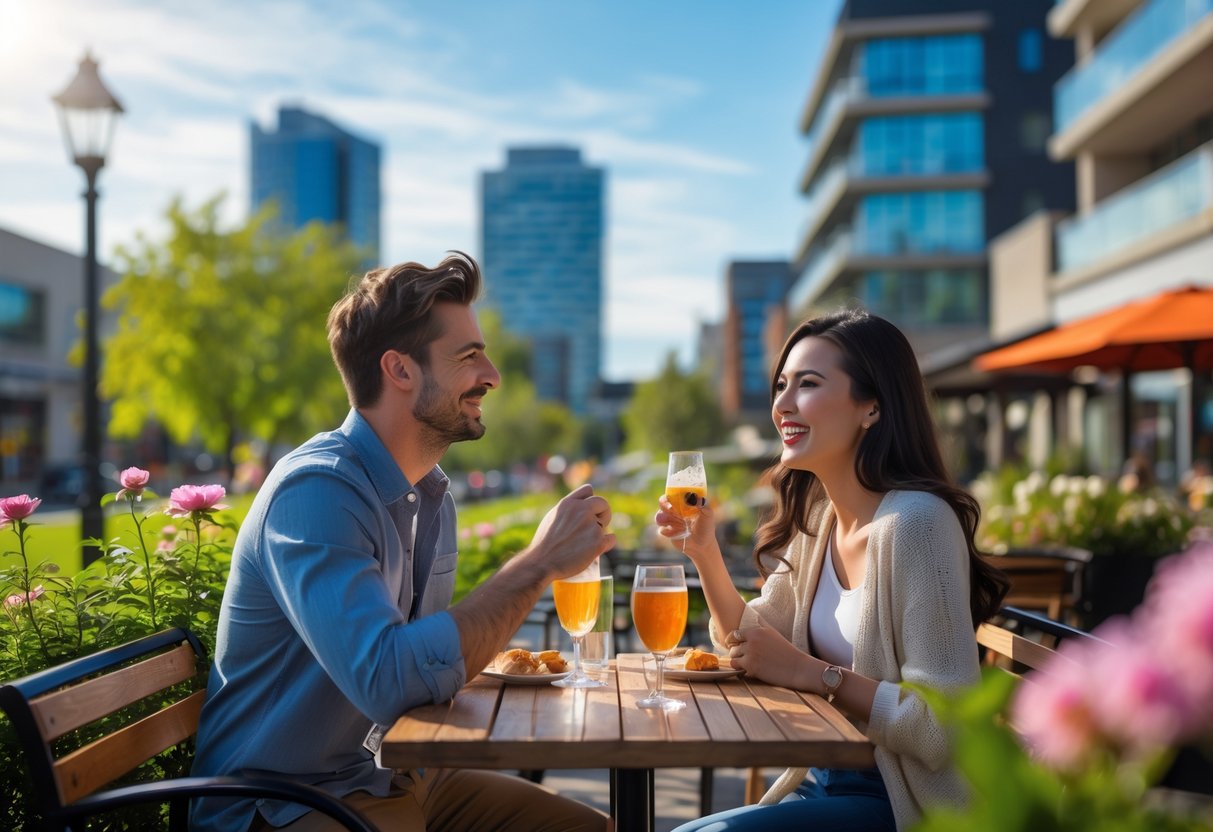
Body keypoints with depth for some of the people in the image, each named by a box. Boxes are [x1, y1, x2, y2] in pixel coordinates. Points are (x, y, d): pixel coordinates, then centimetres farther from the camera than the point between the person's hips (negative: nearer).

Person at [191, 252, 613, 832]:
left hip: (393, 777, 8)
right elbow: (387, 681, -33)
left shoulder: (432, 495, 6)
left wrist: (495, 660, -4)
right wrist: (538, 564, -26)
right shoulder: (315, 490, -21)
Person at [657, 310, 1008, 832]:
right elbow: (751, 643, 13)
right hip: (826, 783, 8)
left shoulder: (914, 520, -23)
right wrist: (703, 549, -1)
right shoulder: (818, 519, 5)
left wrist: (815, 674, -20)